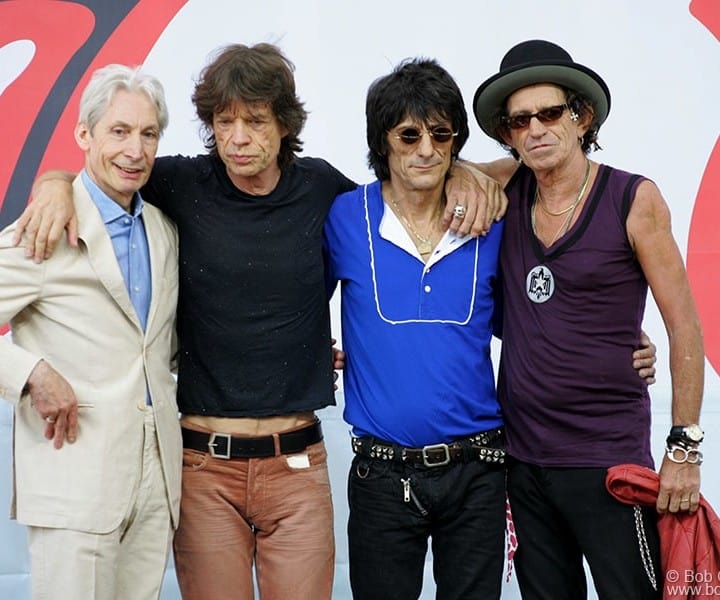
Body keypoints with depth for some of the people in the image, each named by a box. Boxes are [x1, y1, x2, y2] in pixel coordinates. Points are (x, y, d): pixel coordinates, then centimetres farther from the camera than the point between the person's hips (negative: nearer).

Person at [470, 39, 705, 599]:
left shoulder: (633, 199, -7)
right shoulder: (508, 188, 3)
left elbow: (684, 326, -5)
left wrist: (685, 445, -9)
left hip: (608, 461, -4)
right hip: (522, 457, 4)